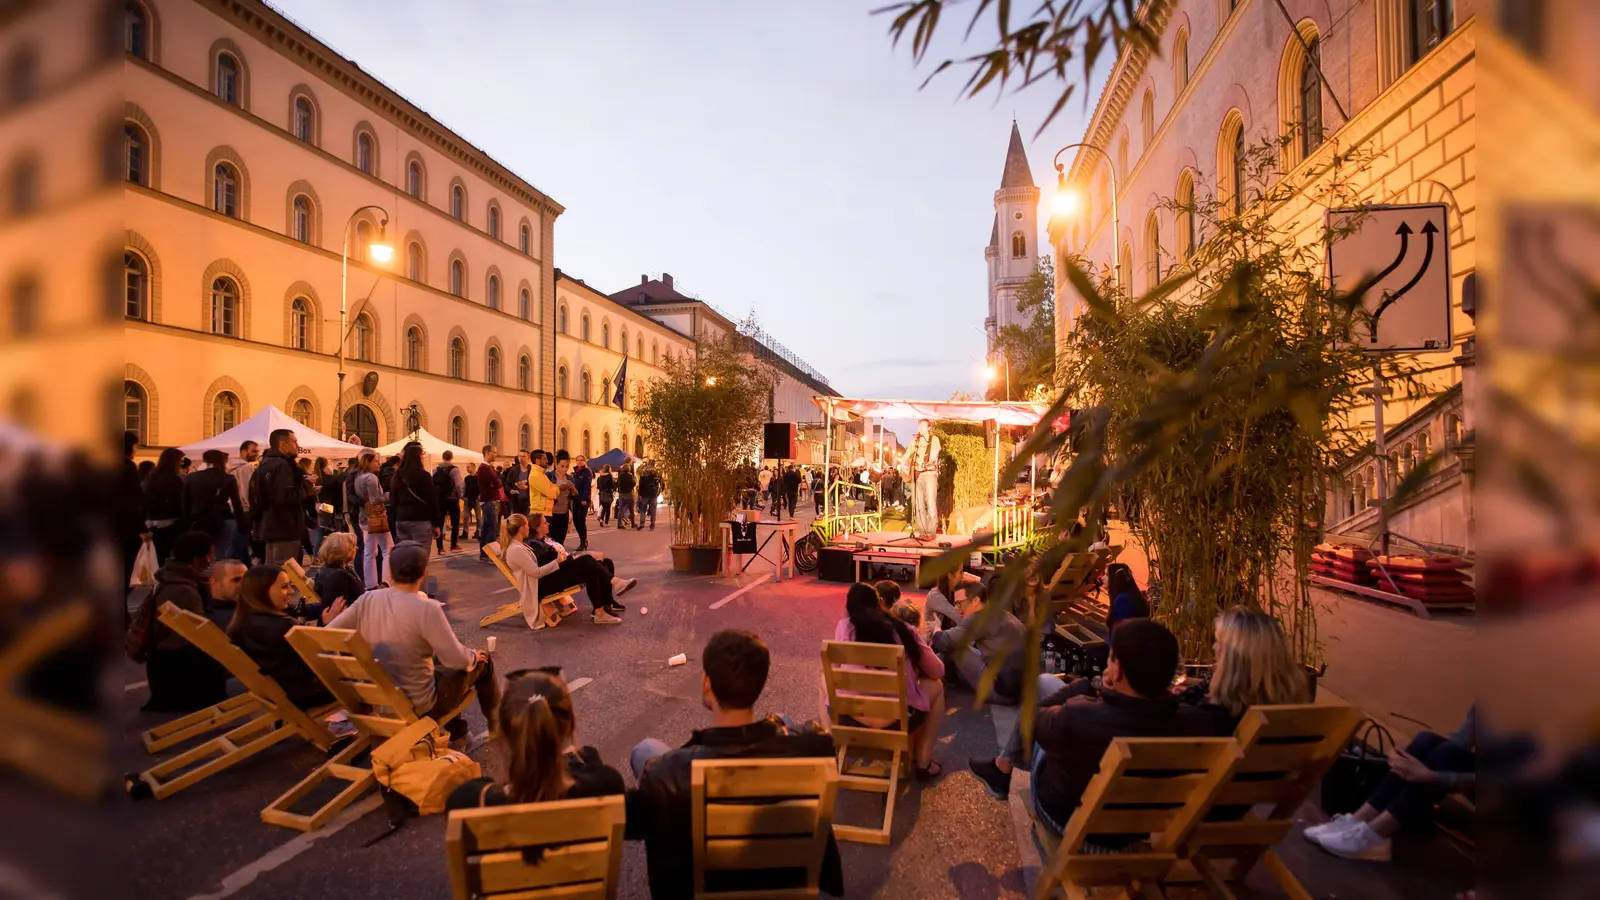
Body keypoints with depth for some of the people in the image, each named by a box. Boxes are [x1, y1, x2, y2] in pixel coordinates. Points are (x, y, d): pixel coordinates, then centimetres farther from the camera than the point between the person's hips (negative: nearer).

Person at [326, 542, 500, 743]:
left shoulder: (367, 599, -9)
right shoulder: (426, 608, -26)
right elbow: (457, 659, -22)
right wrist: (474, 656, 0)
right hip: (416, 706, -6)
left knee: (440, 660, 31)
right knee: (483, 662, 16)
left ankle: (456, 733, 41)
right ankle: (496, 723, 39)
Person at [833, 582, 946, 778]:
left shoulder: (844, 626, 4)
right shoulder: (902, 629, 3)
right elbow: (938, 671, 13)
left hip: (848, 717, 2)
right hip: (895, 720, -1)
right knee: (936, 686, 27)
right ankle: (924, 763, 25)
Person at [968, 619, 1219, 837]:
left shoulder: (1078, 719, -39)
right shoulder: (1200, 723, -29)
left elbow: (1034, 717, -16)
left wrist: (1091, 686, -8)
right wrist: (1108, 693, -3)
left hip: (1067, 821, -3)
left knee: (1045, 682, 9)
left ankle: (1003, 767, 29)